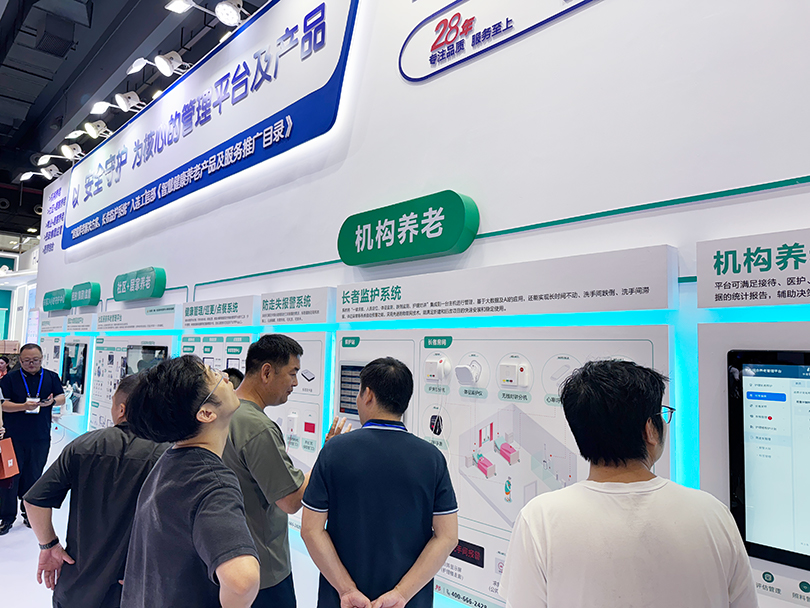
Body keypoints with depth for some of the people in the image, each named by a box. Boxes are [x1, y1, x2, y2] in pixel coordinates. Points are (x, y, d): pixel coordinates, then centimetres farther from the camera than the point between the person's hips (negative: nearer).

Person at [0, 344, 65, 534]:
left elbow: (62, 398, 3)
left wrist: (52, 401, -19)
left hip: (40, 438, 2)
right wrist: (24, 406, -24)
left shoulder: (51, 377, 4)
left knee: (34, 477, 12)